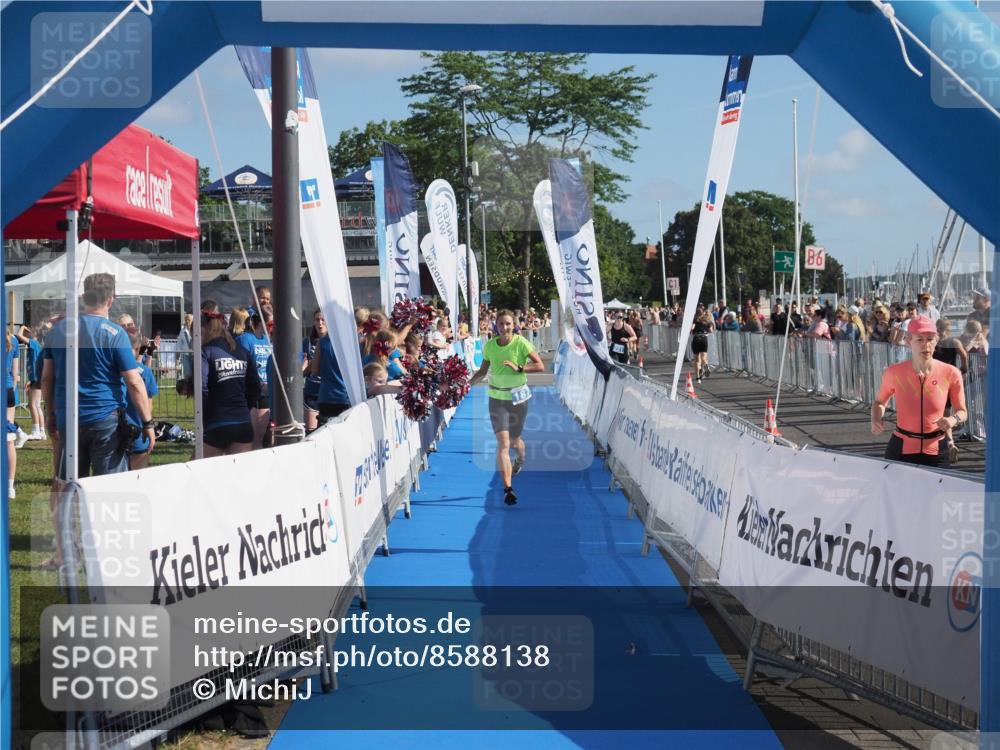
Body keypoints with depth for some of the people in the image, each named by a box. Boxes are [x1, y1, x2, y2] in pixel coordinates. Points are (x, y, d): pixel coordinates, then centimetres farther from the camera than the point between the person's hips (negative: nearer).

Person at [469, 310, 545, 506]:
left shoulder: (520, 343, -10)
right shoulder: (489, 345, -1)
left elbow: (540, 366, -12)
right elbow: (483, 371, 10)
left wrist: (519, 368, -25)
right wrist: (467, 384, -6)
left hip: (518, 397, -1)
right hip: (496, 397, 1)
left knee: (514, 440, 15)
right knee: (503, 442, -12)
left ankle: (520, 460, 53)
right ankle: (508, 488, -16)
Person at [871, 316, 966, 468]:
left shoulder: (950, 374, -9)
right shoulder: (894, 373, -9)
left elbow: (962, 412, 4)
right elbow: (879, 402, 10)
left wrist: (953, 420, -17)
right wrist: (876, 420, -9)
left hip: (936, 452, 0)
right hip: (901, 450, 0)